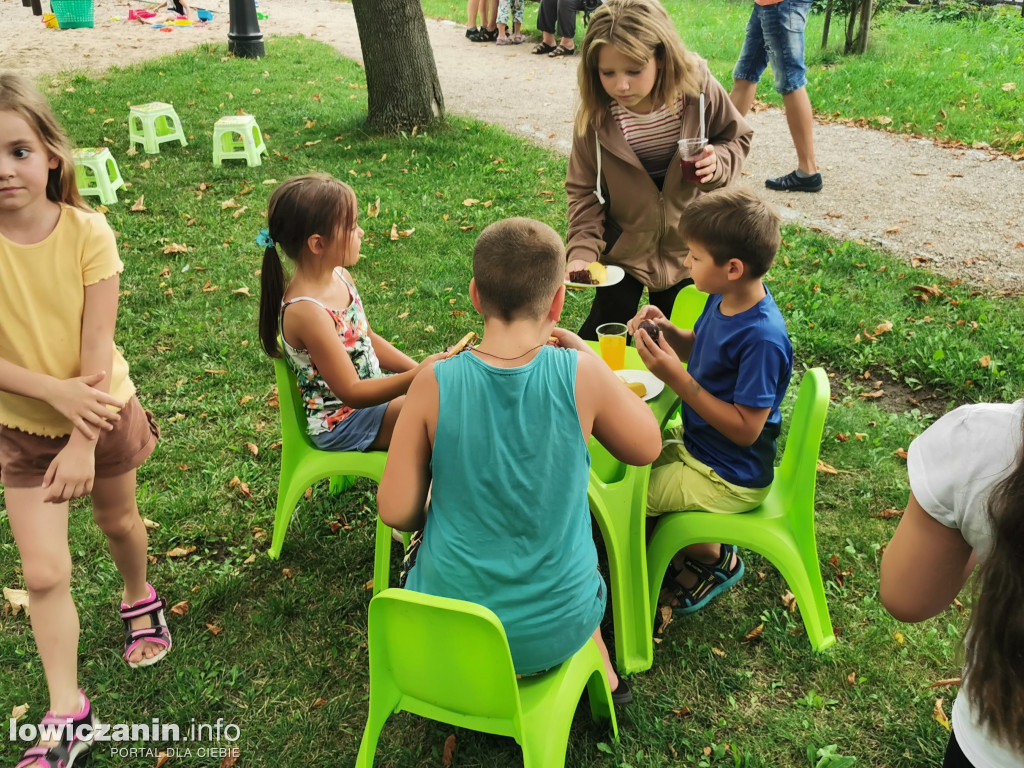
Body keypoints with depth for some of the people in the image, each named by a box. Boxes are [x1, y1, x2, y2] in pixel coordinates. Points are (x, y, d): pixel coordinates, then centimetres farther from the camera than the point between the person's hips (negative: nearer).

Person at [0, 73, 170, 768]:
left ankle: (140, 598, 55)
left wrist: (83, 444, -20)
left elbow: (97, 347, -19)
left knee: (118, 520, 22)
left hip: (103, 411, 0)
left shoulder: (86, 231, -19)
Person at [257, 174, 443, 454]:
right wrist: (417, 376, -35)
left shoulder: (340, 276, -3)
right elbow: (352, 393, -26)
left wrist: (419, 369, 1)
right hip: (341, 423, -9)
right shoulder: (307, 312, -29)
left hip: (372, 387, 9)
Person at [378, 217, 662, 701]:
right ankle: (601, 671, 45)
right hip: (555, 632, 0)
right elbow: (646, 447, -1)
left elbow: (396, 511, -11)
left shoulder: (434, 385, -18)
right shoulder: (580, 374, -19)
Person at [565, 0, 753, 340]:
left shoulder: (700, 91, -20)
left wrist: (718, 162, -24)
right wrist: (583, 250, -21)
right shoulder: (595, 114, -20)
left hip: (685, 246, 1)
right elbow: (583, 190, -9)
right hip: (623, 247, -1)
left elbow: (737, 137, -1)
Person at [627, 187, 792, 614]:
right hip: (696, 444, 9)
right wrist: (667, 332, -9)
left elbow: (745, 429, -29)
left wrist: (676, 378, -32)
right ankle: (683, 545, 27)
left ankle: (713, 559, 15)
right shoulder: (723, 300, -6)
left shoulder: (761, 338, -32)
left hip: (728, 478, -9)